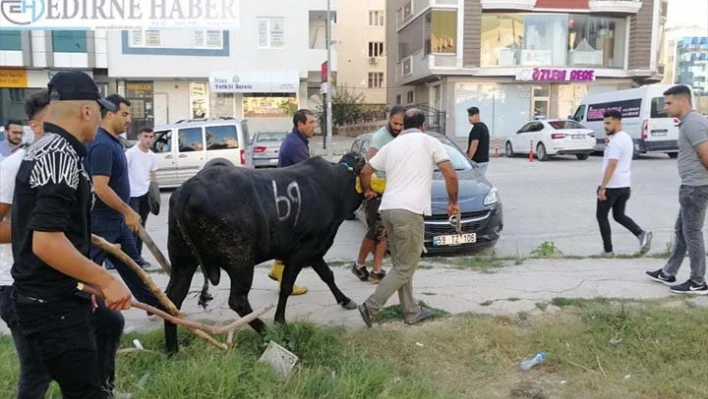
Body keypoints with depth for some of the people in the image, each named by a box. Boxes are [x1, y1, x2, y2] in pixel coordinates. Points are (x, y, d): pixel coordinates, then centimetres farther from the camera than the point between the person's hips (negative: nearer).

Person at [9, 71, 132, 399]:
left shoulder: (43, 148, 10)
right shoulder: (61, 155, -22)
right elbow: (45, 242, -30)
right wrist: (106, 281, -24)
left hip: (53, 294, 11)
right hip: (51, 304, -11)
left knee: (110, 322, 33)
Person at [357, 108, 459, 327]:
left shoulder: (391, 145, 20)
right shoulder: (430, 142, 6)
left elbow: (365, 172, 23)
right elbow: (451, 175, -1)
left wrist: (367, 191, 42)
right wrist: (453, 202, 13)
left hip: (388, 208, 7)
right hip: (409, 211, -6)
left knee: (401, 264, 16)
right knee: (405, 268, 1)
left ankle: (411, 312, 21)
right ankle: (371, 307, -3)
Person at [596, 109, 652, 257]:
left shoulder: (615, 141, -19)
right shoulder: (627, 138, 13)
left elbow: (612, 165, -25)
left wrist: (602, 187, -25)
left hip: (612, 186, -9)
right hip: (624, 185, 9)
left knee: (601, 216, 5)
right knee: (619, 215, 18)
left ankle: (608, 250, 7)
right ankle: (641, 234, -4)